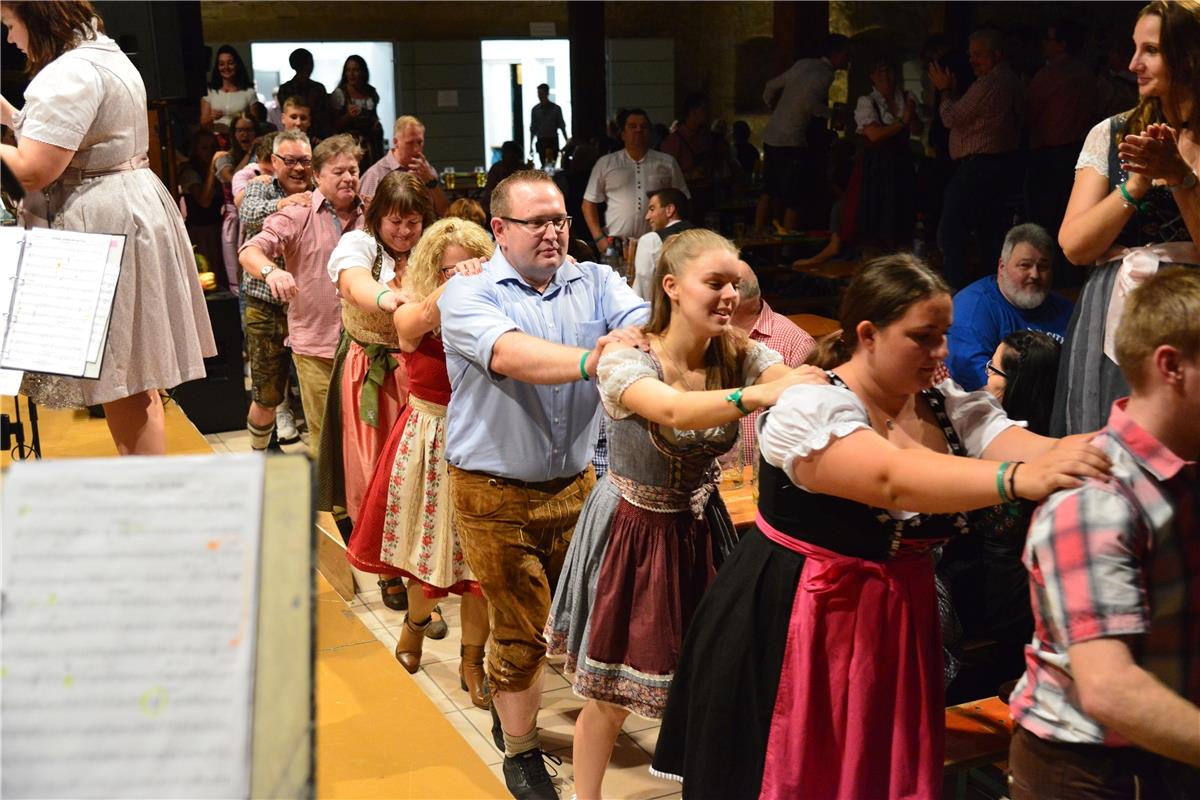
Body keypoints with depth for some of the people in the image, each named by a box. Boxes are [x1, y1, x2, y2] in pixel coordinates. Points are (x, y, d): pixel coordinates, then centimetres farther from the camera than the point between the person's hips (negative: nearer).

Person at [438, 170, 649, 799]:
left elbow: (644, 324, -17)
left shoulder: (595, 282, 2)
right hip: (496, 494, -4)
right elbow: (509, 353, -30)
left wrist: (637, 341, -41)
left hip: (575, 484, 4)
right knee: (520, 633, 8)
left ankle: (506, 690, 45)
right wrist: (590, 361, -45)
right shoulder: (468, 295, -10)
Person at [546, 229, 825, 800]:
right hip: (633, 533, -4)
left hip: (700, 530, 4)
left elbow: (809, 386, -26)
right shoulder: (626, 359, -22)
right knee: (612, 695, 8)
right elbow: (674, 411, -42)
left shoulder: (740, 355, -8)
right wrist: (760, 394, -58)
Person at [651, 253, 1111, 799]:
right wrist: (1016, 479, -47)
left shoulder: (952, 407, 1)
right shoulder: (810, 410, -19)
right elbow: (897, 481, -35)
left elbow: (1044, 452, -13)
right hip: (792, 628, -6)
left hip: (896, 624, 6)